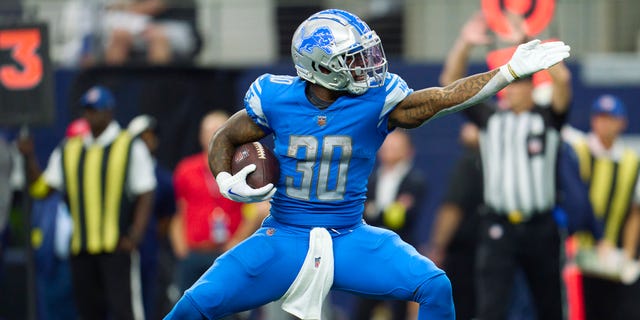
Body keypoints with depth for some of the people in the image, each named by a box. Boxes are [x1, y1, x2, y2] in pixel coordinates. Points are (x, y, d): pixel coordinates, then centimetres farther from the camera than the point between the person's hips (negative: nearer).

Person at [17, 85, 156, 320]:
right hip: (81, 248, 5)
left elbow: (145, 195, -2)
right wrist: (29, 157, -2)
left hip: (118, 247, -5)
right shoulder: (68, 151, 15)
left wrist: (134, 236, -14)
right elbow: (40, 187, 13)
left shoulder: (130, 147, 2)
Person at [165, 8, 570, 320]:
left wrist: (511, 70, -21)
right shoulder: (277, 100, -7)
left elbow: (446, 98, -14)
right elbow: (225, 140, 8)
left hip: (349, 239, 1)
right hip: (284, 238, -1)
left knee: (435, 286, -18)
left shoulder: (376, 101, -8)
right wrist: (227, 182, -12)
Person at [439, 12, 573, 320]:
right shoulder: (490, 119, 8)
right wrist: (464, 43, -10)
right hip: (498, 227, 0)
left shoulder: (547, 119, 2)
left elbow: (562, 78, -14)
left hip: (540, 226, 0)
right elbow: (450, 82, 4)